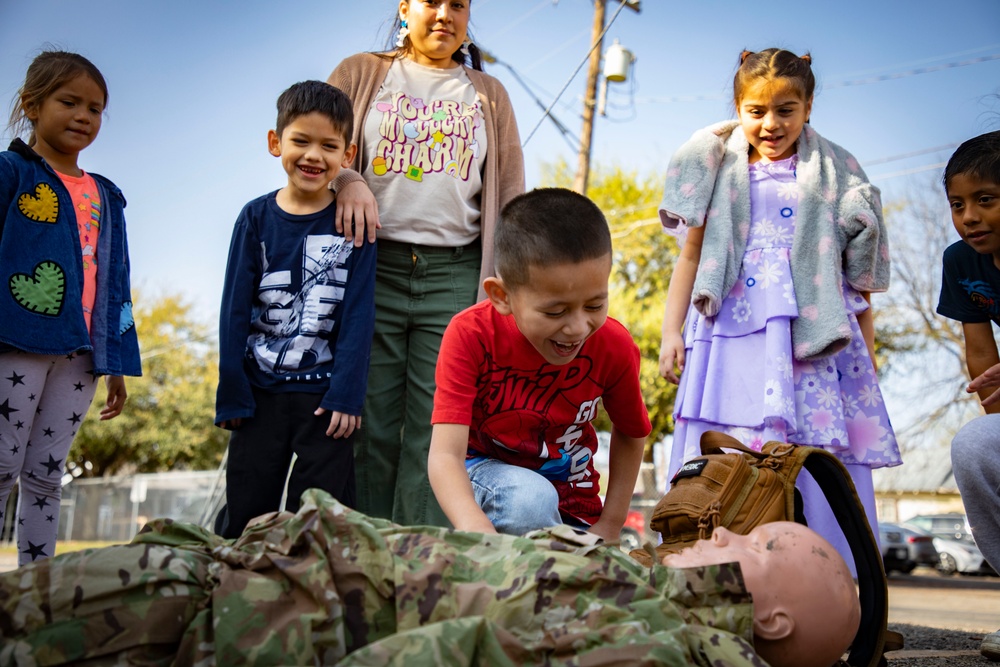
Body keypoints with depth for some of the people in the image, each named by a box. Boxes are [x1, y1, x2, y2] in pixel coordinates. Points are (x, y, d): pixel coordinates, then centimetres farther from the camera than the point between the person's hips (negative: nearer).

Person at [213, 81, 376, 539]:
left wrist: (345, 395, -10)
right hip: (261, 391, 2)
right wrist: (231, 395, -1)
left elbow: (358, 316, -4)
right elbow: (234, 311, 2)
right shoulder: (256, 218, 2)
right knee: (245, 511, 9)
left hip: (325, 395, -1)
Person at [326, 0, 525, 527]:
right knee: (370, 422, -2)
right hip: (373, 266, -1)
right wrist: (347, 181, -14)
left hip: (456, 275, 1)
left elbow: (511, 196, 16)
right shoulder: (361, 73, 16)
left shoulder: (489, 95, 20)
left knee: (438, 427, -5)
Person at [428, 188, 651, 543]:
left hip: (572, 503, 3)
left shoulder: (614, 347, -18)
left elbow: (630, 434, 2)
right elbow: (445, 454, -33)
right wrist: (478, 529, -54)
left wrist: (609, 527, -5)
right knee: (530, 499, -34)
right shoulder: (471, 335, -25)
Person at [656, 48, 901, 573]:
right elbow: (691, 255, 14)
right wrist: (672, 331, 6)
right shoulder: (720, 172, 13)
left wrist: (867, 350, 12)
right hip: (732, 334, 0)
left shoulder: (836, 174, 13)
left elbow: (856, 272, 15)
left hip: (814, 338, 0)